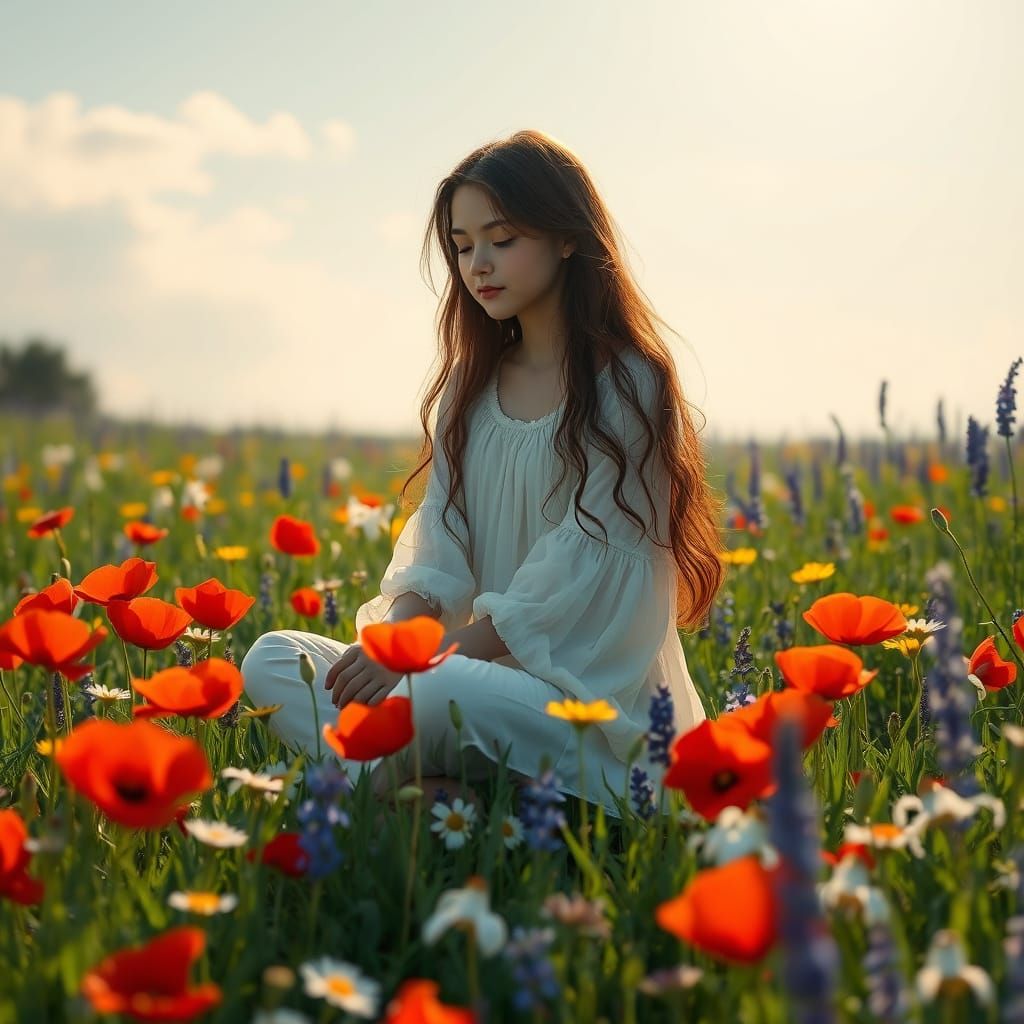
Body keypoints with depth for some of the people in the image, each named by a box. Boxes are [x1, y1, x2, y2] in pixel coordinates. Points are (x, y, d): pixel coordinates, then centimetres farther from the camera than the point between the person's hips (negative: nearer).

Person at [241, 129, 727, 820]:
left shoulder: (626, 384, -7)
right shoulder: (473, 382, 14)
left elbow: (583, 560, -15)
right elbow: (440, 534, 6)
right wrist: (397, 633, -17)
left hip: (592, 694, -8)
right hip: (483, 668, 8)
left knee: (426, 699, -37)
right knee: (272, 660, -10)